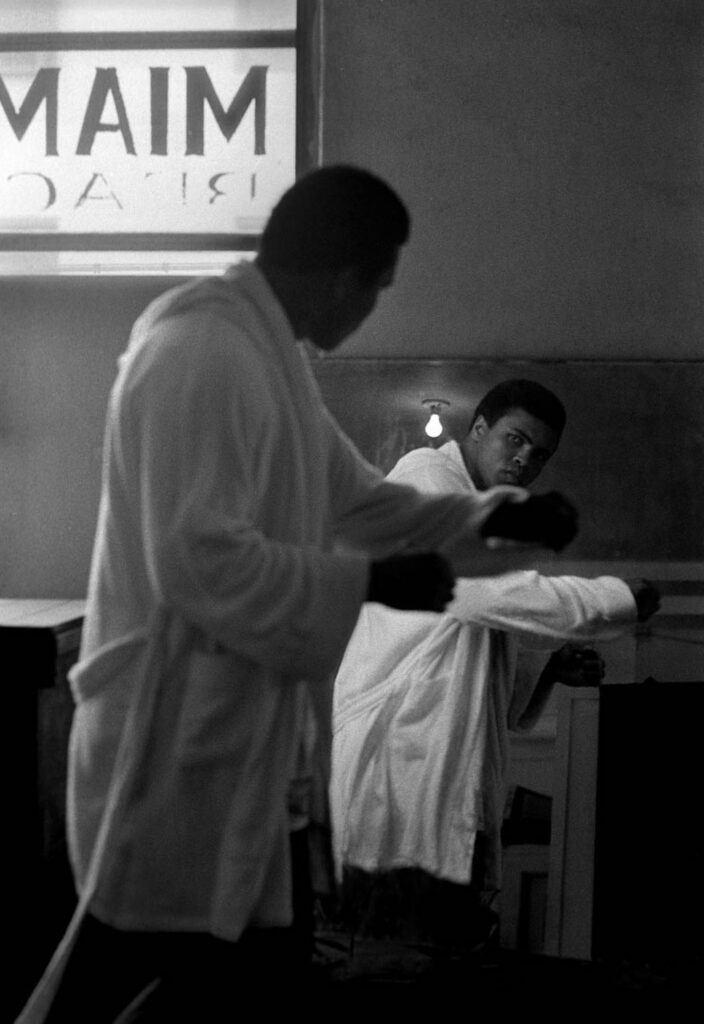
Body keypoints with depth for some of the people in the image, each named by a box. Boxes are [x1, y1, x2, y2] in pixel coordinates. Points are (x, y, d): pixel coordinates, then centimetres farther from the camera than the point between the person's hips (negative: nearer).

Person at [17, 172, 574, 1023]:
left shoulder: (269, 352, 12)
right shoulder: (203, 354, -21)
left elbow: (354, 497, 18)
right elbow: (199, 562, -28)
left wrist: (478, 521, 8)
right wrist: (370, 581, -20)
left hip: (248, 738, 10)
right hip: (180, 745, -10)